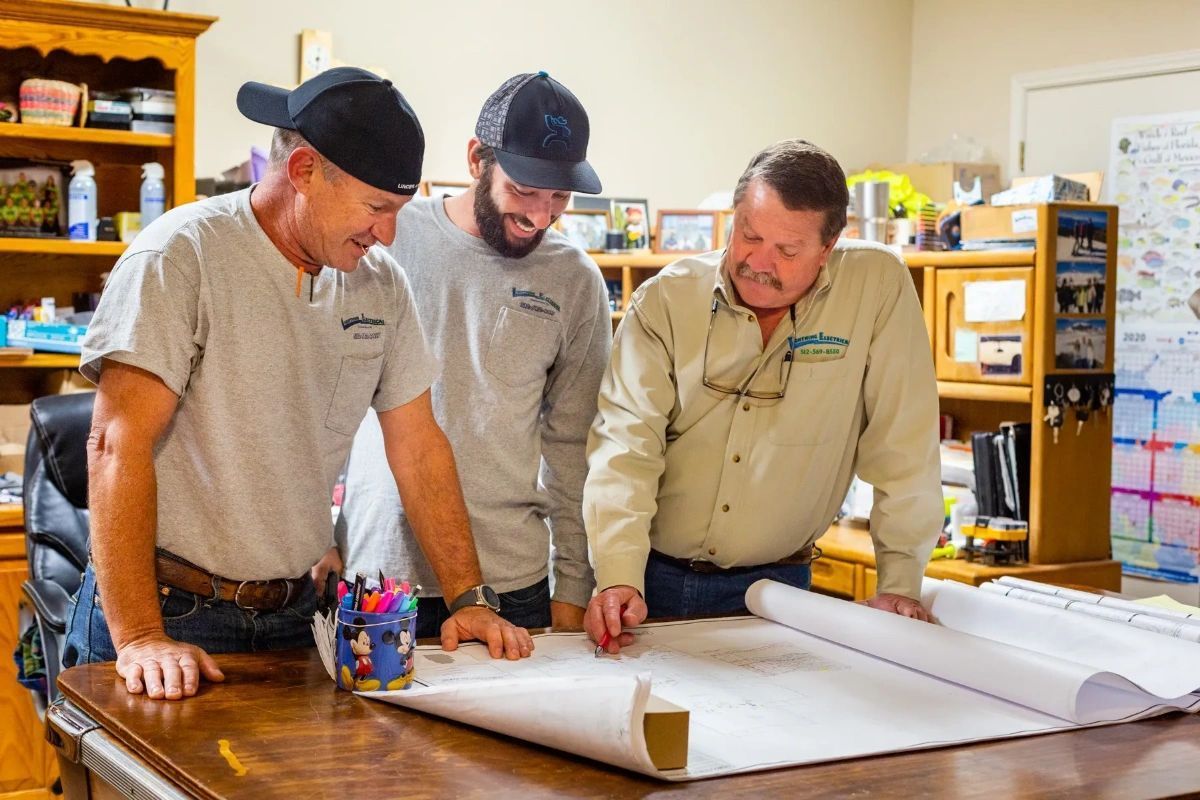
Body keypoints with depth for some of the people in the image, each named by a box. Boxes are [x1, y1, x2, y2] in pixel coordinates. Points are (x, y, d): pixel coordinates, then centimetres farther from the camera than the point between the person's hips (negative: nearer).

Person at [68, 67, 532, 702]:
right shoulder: (180, 257, -13)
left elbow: (417, 446, 9)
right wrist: (140, 638, -26)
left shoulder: (380, 282, 5)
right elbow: (119, 445, -18)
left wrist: (470, 599, 2)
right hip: (171, 611, -5)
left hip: (297, 611, 5)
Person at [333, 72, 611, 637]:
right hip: (375, 568, -1)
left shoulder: (576, 281, 2)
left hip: (512, 583, 1)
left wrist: (574, 587, 3)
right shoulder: (388, 237, -2)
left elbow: (573, 444, 5)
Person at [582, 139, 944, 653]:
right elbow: (625, 442, -12)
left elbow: (902, 445, -7)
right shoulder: (665, 300, -6)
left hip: (774, 585, 0)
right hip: (655, 575, 1)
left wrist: (900, 583, -7)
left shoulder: (879, 287, -9)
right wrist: (619, 578, -24)